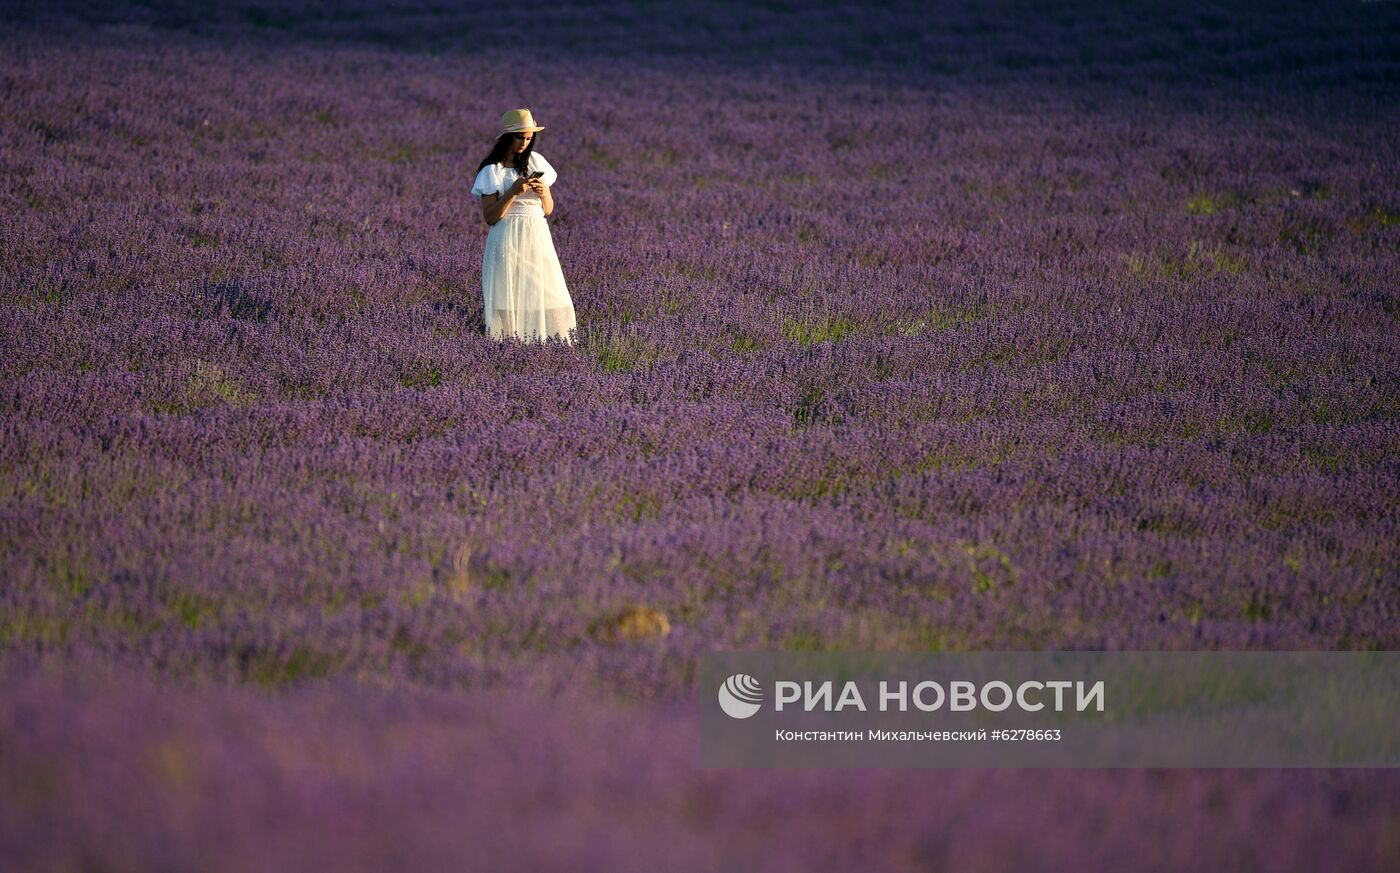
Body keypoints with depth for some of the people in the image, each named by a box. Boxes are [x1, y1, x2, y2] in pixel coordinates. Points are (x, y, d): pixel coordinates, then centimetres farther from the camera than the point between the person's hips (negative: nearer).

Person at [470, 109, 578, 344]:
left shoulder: (535, 161, 11)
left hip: (538, 239, 4)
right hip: (508, 241, -4)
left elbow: (548, 209, 14)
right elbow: (490, 217, -7)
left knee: (546, 299, -4)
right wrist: (512, 192, -17)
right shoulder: (491, 170, -1)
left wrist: (543, 193, -7)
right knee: (511, 302, -8)